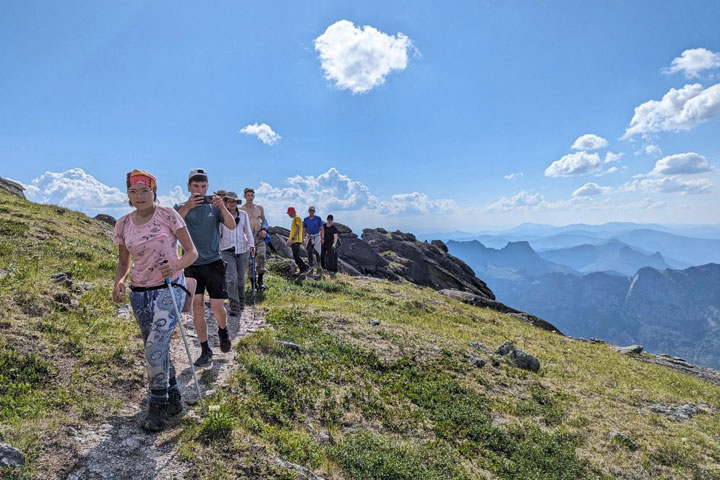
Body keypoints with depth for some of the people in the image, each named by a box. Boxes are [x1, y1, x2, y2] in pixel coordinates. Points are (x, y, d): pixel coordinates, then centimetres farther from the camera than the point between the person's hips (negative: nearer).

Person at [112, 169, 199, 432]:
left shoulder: (167, 215, -9)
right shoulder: (123, 224, 2)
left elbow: (192, 252, -7)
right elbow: (124, 262, 12)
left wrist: (177, 265, -28)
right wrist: (118, 281, -8)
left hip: (170, 287, -4)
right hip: (139, 292, 5)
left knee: (156, 345, -18)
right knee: (156, 349, 13)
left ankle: (158, 405, 2)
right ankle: (173, 397, 32)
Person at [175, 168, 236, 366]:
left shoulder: (214, 207, 4)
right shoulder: (181, 207, 3)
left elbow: (232, 226, -10)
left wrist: (222, 207, -28)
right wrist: (188, 207, -34)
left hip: (213, 263, 0)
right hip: (191, 265, 1)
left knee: (217, 306, -5)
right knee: (197, 307, -1)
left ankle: (223, 331, 28)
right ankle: (205, 350, 12)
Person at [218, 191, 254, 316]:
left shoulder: (243, 214, 6)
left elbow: (248, 231, 8)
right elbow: (218, 231, 4)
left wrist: (251, 245, -2)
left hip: (242, 249, 2)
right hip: (227, 250, -2)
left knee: (241, 277, 10)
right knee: (231, 278, -12)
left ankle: (241, 301, 30)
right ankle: (234, 306, -8)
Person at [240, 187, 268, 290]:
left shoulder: (259, 208, 12)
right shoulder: (241, 210, 4)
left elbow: (264, 220, 18)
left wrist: (264, 229, 0)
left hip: (259, 236, 1)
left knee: (261, 255, -17)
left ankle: (260, 280, -5)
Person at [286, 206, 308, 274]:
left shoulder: (297, 218, -6)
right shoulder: (294, 219, 23)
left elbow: (297, 229, -17)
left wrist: (292, 239, -24)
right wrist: (289, 240, 20)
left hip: (296, 240, -9)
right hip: (293, 241, 9)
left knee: (296, 256, -17)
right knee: (295, 256, 5)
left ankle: (305, 268, -12)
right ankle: (302, 270, 8)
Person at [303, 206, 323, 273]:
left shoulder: (318, 218, -2)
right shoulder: (306, 219, 4)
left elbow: (321, 229, -2)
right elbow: (304, 230, 8)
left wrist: (322, 238, -9)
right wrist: (303, 239, 2)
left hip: (316, 237, -2)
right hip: (309, 237, 2)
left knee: (316, 251, -7)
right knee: (309, 252, -2)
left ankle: (319, 262, 21)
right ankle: (311, 267, 5)